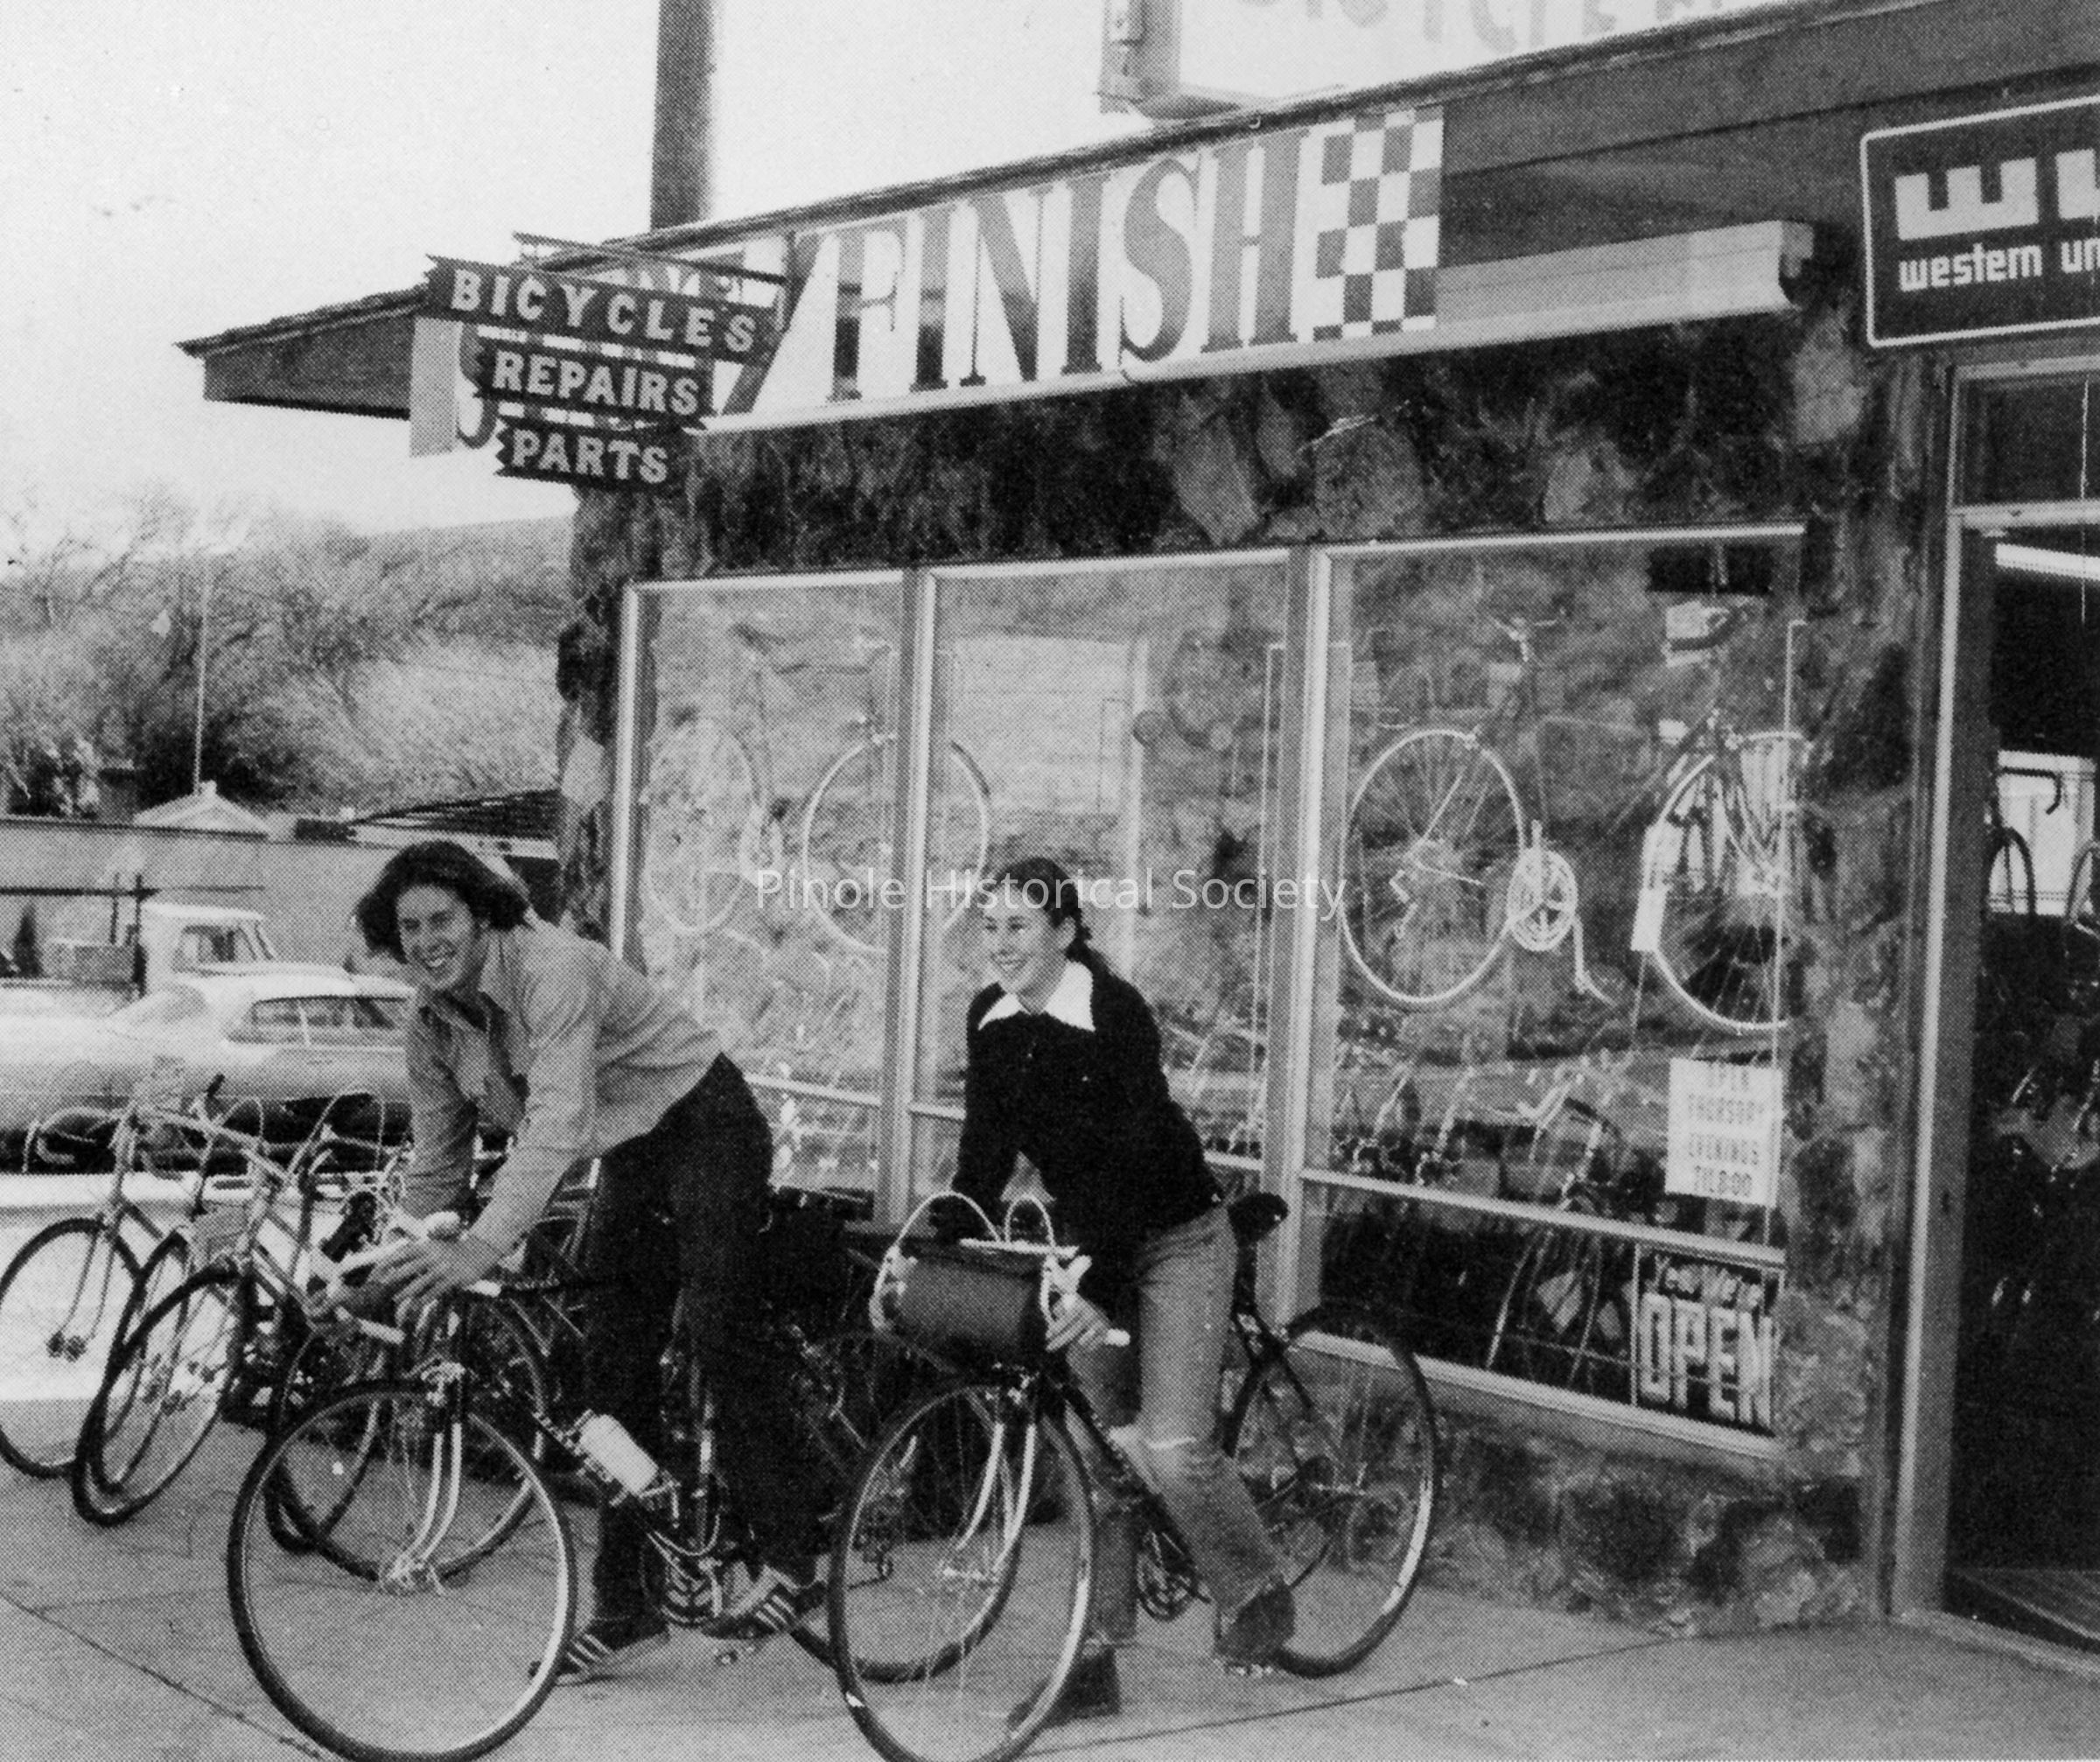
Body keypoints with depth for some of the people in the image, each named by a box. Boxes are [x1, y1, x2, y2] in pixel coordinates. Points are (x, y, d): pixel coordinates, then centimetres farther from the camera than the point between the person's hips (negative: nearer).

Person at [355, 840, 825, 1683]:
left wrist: (481, 1248, -48)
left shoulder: (552, 969, -29)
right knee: (611, 1369, 3)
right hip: (629, 1162, 8)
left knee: (716, 1331, -20)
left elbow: (557, 1123, -40)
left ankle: (791, 1557, -11)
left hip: (706, 1127, -8)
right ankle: (624, 1604, 8)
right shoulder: (430, 1022, -4)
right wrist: (398, 1265, 0)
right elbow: (436, 1163, 6)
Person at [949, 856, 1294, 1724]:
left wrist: (1097, 1287, -32)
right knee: (1096, 1454, 3)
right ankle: (1095, 1659, 9)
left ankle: (1256, 1594, 10)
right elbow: (985, 1153, 1)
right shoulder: (991, 1020, -2)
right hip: (1087, 1244, 6)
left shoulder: (1117, 1013, -21)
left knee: (1171, 1448, -15)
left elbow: (1130, 1160, -26)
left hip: (1175, 1241, -6)